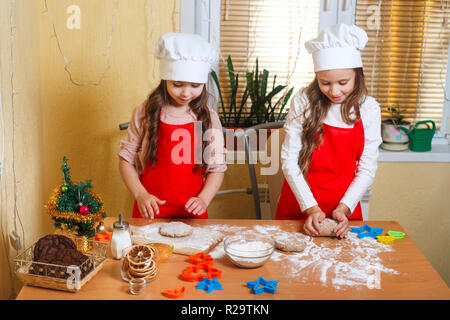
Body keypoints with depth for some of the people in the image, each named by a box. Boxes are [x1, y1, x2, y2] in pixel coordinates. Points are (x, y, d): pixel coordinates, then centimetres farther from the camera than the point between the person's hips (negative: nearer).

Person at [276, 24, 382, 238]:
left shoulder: (368, 109, -7)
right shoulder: (303, 102, -11)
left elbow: (367, 168, -4)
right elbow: (289, 159, -11)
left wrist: (344, 208, -15)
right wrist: (310, 207, -15)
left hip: (343, 207, 1)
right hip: (298, 203, -1)